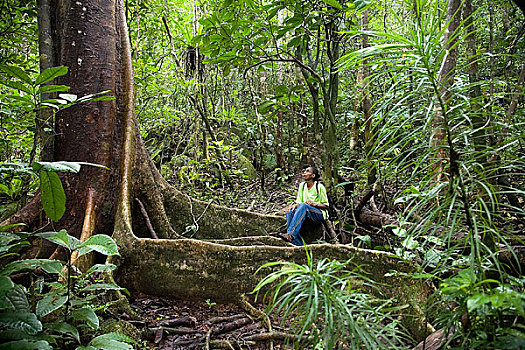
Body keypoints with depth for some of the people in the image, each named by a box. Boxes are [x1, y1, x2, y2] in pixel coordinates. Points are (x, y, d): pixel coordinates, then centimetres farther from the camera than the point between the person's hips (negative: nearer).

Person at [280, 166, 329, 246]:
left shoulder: (319, 186, -5)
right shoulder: (302, 185, 11)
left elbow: (326, 206, -4)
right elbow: (298, 202, 11)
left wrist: (314, 204, -20)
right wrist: (294, 205, -12)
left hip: (320, 214, -6)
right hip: (306, 213, 6)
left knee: (303, 205, -35)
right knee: (290, 211, -23)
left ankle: (291, 234, -44)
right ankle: (297, 242, -31)